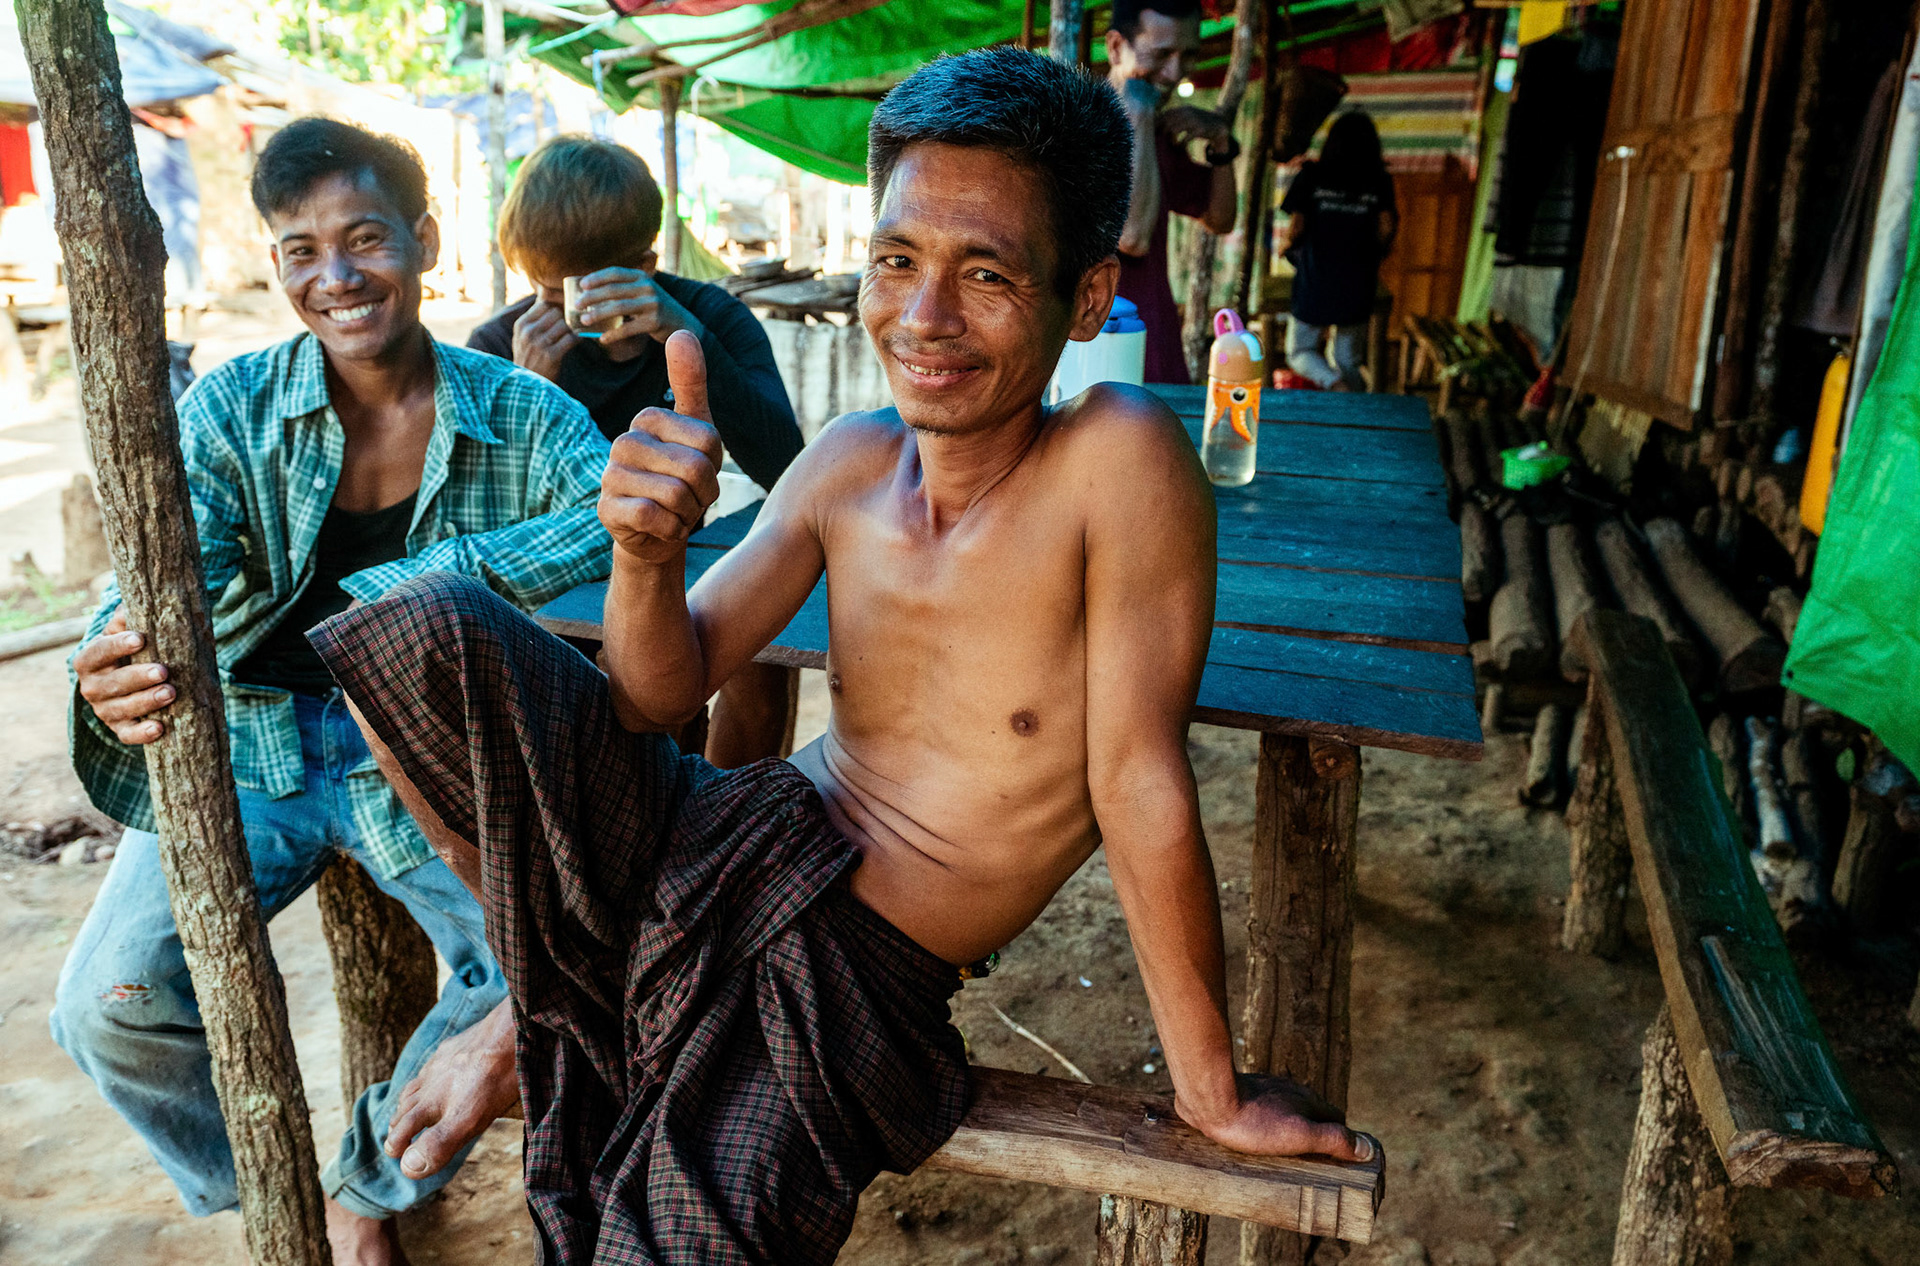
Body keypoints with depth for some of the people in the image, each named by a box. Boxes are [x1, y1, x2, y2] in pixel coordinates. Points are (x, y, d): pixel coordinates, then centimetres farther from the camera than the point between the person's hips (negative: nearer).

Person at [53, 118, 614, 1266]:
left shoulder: (520, 416, -7)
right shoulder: (231, 410, -5)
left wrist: (404, 585, -32)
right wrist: (114, 685, -41)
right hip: (251, 749, 1)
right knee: (112, 1004, -18)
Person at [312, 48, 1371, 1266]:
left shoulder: (1121, 457, -20)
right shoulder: (850, 460, -3)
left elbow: (1141, 783, -19)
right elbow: (659, 698, -2)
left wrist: (1212, 1091, -13)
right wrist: (649, 548, -22)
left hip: (864, 969, -4)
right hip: (724, 838, 5)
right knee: (428, 626, -10)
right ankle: (543, 986, 11)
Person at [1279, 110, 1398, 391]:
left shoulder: (1311, 176, -3)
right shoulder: (1379, 181, 1)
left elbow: (1296, 228, -8)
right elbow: (1387, 228, -5)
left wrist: (1286, 245, 15)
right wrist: (1375, 257, 15)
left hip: (1313, 285, -2)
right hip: (1357, 288, 2)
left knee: (1300, 352, 13)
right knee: (1348, 362, 16)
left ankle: (1335, 383, -16)